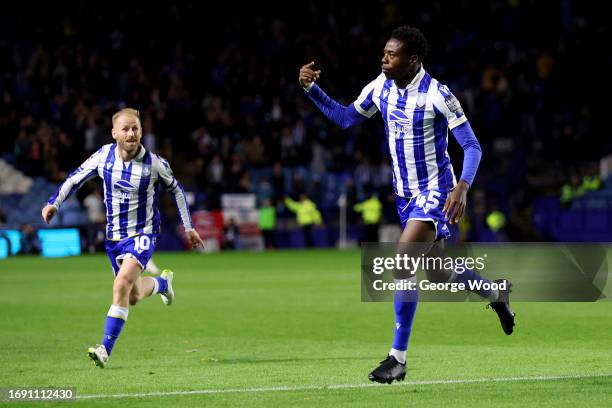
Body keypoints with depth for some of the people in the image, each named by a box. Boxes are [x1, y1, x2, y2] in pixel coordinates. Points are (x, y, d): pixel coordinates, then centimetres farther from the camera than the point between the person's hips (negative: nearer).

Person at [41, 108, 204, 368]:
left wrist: (188, 228, 8)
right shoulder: (104, 156, -7)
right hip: (114, 236, 4)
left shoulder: (154, 163, -13)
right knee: (133, 296, 14)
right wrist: (54, 203, -2)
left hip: (142, 234, -4)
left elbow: (176, 189, 4)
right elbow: (76, 177, 9)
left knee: (122, 283, -26)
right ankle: (161, 282, 50)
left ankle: (106, 349, -23)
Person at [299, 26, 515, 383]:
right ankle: (496, 294, 47)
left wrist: (462, 188, -32)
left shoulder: (437, 95, -19)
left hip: (435, 192, -7)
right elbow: (345, 117, 13)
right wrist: (311, 88, -1)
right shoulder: (380, 87, 0)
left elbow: (472, 146, -17)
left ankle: (398, 359, -16)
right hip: (405, 193, 7)